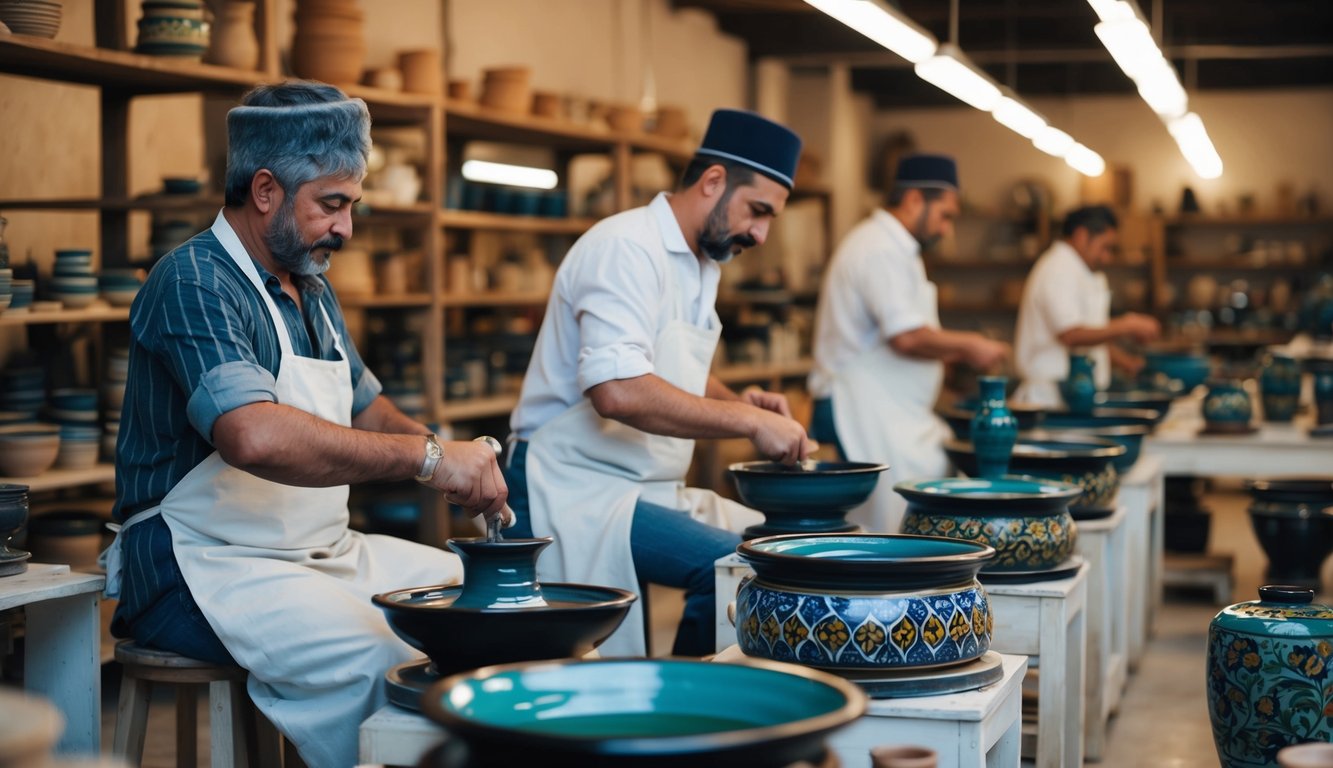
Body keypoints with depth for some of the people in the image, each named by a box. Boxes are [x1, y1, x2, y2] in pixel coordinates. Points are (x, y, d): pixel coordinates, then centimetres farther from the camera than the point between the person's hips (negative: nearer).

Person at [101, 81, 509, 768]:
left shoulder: (312, 290, 16)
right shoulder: (196, 282, -16)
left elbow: (365, 407, 26)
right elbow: (255, 436, -33)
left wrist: (458, 462, 4)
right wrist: (427, 457, -28)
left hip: (325, 552, 10)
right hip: (210, 565, -10)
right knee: (377, 662, -31)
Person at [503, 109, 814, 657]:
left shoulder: (700, 263, 16)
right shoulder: (626, 247, -16)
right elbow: (618, 391, -30)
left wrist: (739, 401, 8)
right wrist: (748, 420, -23)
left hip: (653, 489, 10)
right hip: (578, 486, -10)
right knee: (729, 564, -28)